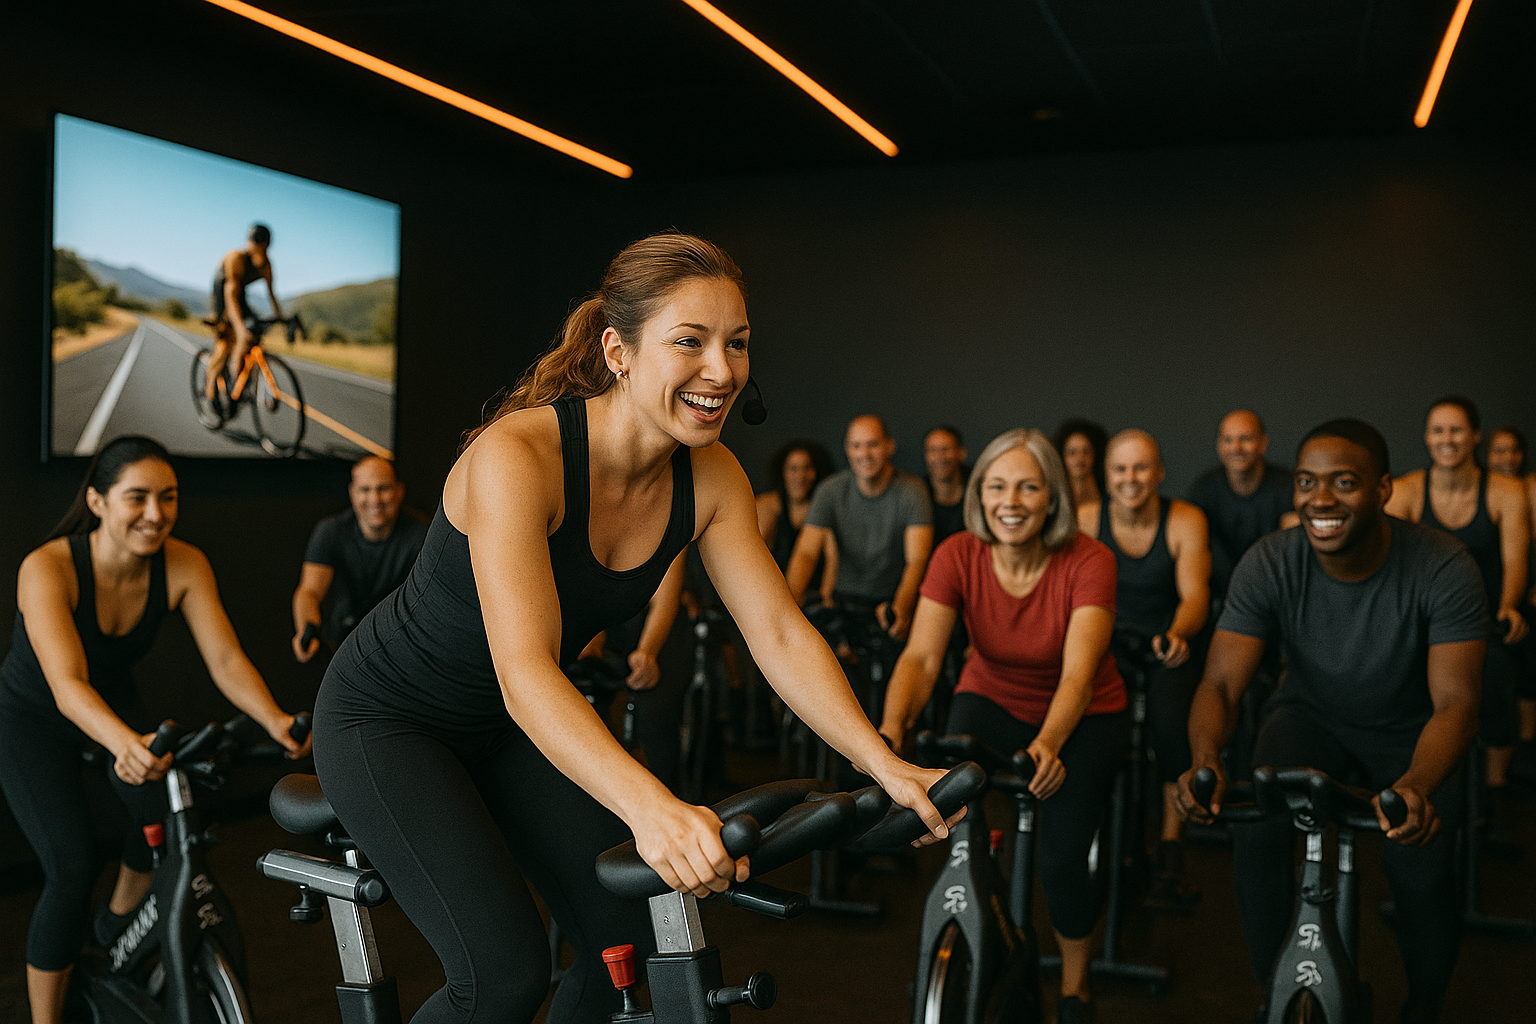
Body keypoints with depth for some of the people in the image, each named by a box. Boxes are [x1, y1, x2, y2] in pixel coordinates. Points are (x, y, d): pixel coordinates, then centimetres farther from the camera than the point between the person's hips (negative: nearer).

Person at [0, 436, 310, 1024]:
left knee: (171, 812, -18)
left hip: (114, 705, 4)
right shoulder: (48, 568, -33)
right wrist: (126, 743, -63)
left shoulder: (184, 566, -22)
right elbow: (67, 686, -44)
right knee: (72, 870, -17)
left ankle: (118, 925, 14)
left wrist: (274, 720, -45)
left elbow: (225, 659, -26)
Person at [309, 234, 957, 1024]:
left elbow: (781, 635, -15)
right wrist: (651, 807, -57)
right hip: (388, 717, -6)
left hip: (509, 727, 6)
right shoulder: (517, 455, -33)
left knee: (633, 941, -2)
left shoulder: (709, 479, -14)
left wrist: (885, 765, -28)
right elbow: (523, 671, -43)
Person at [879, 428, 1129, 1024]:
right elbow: (922, 655, -28)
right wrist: (892, 728, -47)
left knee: (1060, 859, -19)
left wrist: (1047, 745, -54)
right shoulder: (958, 556, -18)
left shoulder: (1088, 562, -24)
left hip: (1082, 716, -2)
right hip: (992, 700, 2)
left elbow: (1078, 673, -35)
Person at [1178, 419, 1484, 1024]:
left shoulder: (1445, 571, -24)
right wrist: (1206, 760, -45)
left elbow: (1456, 701, -28)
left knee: (1422, 871, -21)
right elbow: (1220, 682, -24)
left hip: (1408, 731, -1)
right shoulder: (1268, 565, -21)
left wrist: (1417, 785, -49)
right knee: (1255, 830, -25)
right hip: (1312, 716, 1)